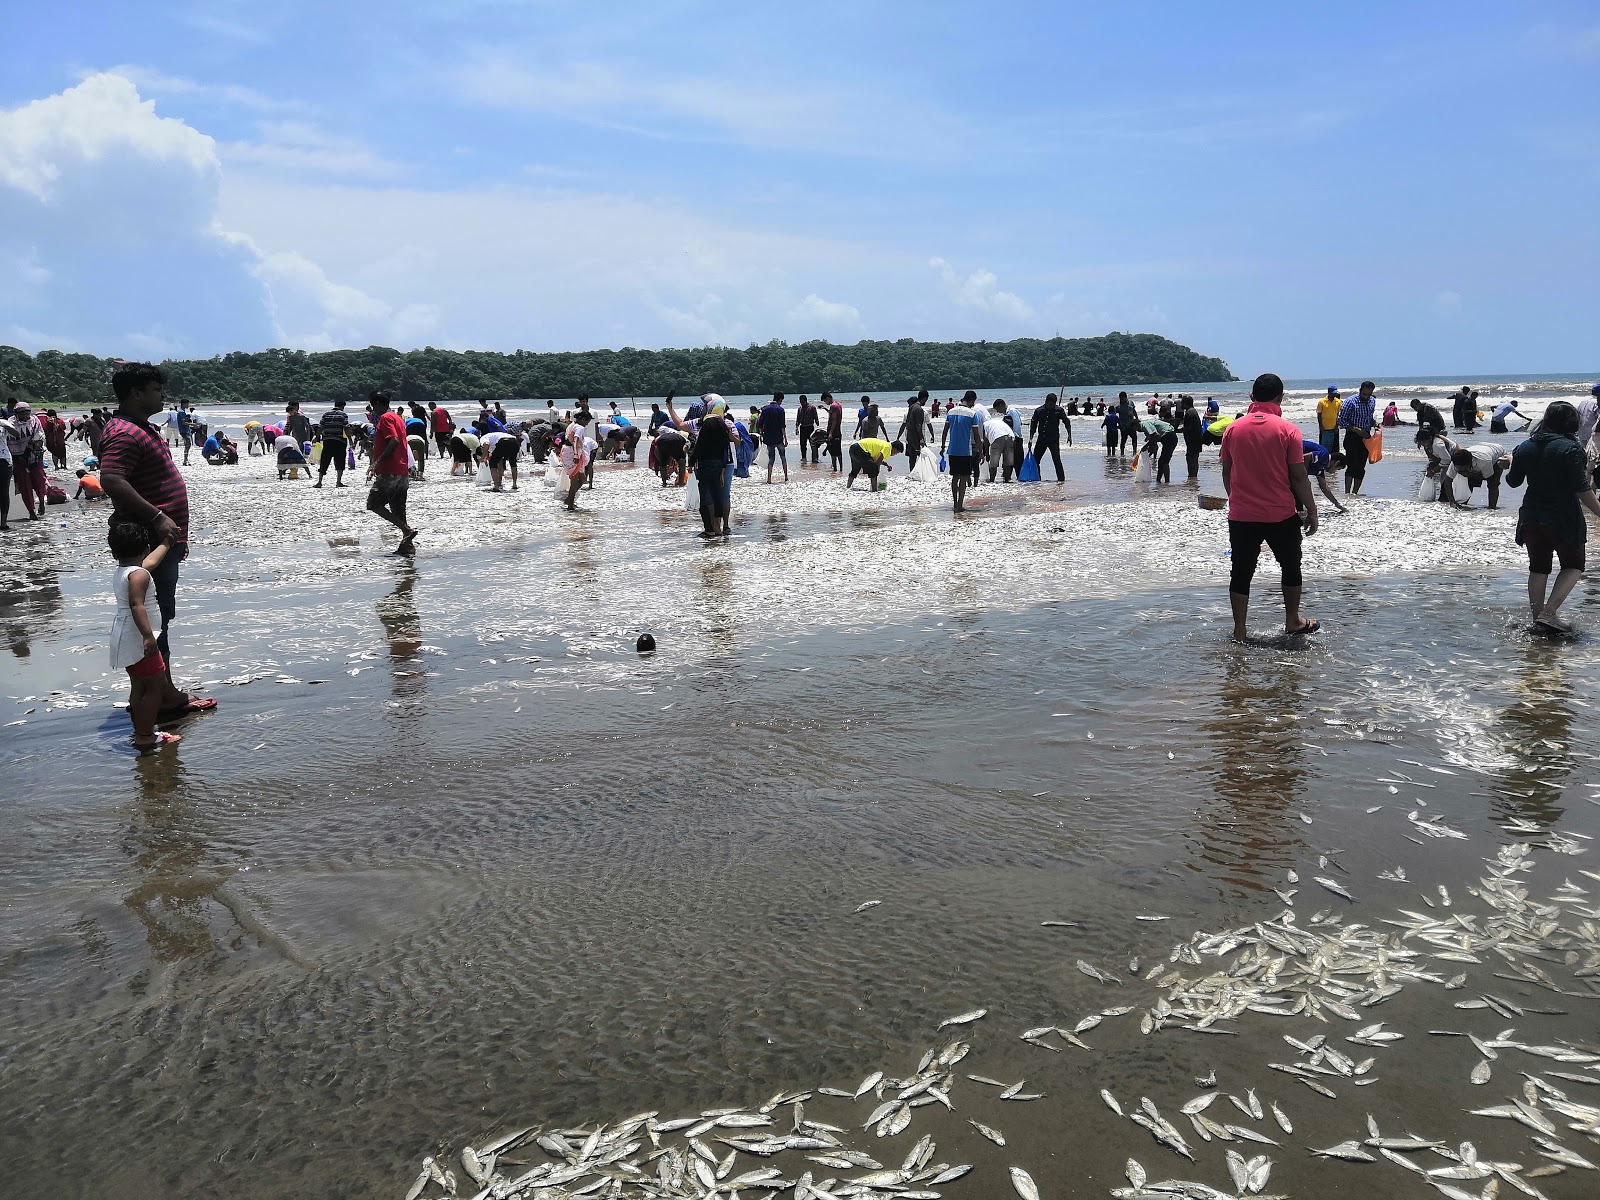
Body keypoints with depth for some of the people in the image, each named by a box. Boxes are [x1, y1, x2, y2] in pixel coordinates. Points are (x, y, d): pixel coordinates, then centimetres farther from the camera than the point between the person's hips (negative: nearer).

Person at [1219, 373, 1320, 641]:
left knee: (1241, 572, 8)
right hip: (1281, 516, -2)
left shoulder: (1233, 429, 1)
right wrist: (1311, 511, 1)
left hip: (1241, 516, 2)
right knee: (1291, 568, 17)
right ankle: (1292, 622, 28)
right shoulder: (1287, 430, -9)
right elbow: (1298, 478, -9)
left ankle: (1239, 631, 9)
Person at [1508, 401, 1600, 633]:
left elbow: (1513, 482, 14)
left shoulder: (1525, 447, 2)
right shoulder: (1570, 448, -15)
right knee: (1573, 565, 10)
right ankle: (1549, 612, -5)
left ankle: (1537, 617, 15)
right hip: (1563, 519, -5)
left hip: (1531, 518, 5)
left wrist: (1513, 463, 34)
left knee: (1538, 568, 14)